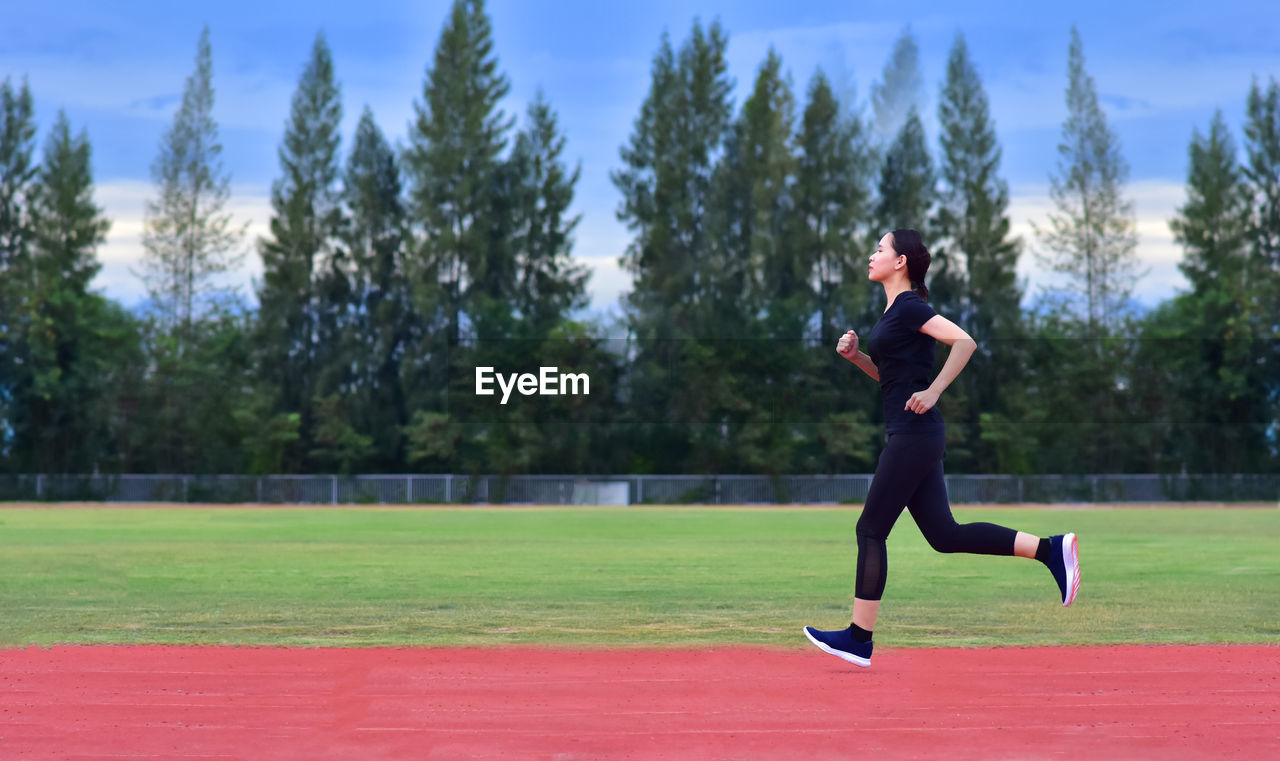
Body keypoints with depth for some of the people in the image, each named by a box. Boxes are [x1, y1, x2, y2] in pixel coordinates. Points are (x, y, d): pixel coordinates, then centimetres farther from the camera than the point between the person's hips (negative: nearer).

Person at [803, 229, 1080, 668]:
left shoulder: (909, 306, -10)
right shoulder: (895, 310, 18)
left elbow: (965, 342, -21)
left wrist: (932, 392, -22)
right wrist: (855, 355, 12)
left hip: (914, 434, -10)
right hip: (910, 437, 10)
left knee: (871, 531, -4)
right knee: (944, 534, 8)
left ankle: (859, 639, 2)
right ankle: (1050, 550, 7)